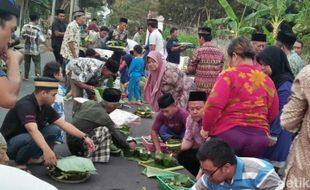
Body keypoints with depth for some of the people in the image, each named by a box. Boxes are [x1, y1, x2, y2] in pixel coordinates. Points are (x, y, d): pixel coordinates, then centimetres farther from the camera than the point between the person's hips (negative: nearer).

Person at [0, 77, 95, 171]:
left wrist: (84, 137, -10)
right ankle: (20, 163, -8)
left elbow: (64, 124, -2)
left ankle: (33, 157, 3)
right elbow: (33, 130, -44)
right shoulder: (25, 105, -28)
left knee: (54, 130, -10)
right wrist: (46, 150, -58)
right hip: (9, 144, -8)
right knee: (34, 139, -36)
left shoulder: (46, 107, -3)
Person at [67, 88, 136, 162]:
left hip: (70, 143, 8)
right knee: (105, 130, -14)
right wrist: (128, 146, 14)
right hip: (80, 147, -8)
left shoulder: (88, 103, 3)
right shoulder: (104, 117, -15)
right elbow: (116, 135, -4)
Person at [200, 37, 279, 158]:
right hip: (259, 138, 4)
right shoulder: (267, 80, 6)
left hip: (228, 134, -4)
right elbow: (273, 115, 11)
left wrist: (206, 128, -2)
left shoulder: (229, 75, -7)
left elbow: (213, 105, -17)